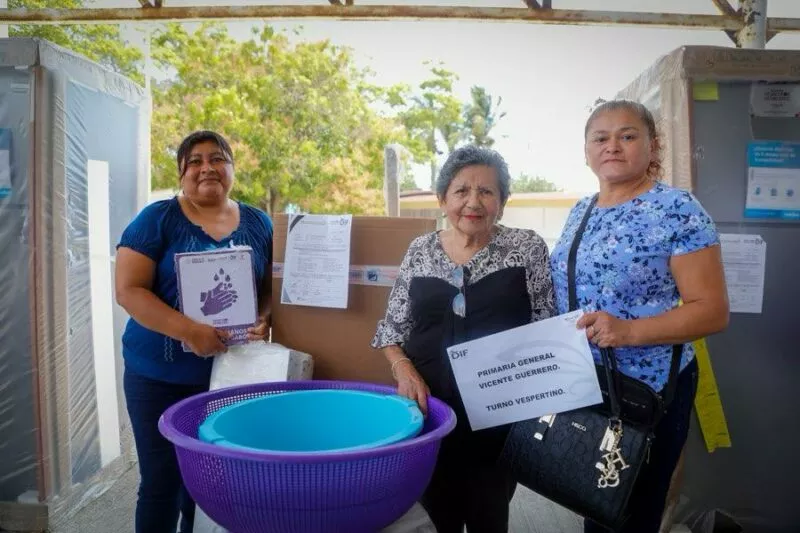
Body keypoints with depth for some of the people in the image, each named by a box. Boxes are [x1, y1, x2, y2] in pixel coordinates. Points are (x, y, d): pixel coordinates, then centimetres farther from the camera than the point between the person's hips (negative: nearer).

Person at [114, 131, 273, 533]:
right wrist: (187, 330, -23)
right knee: (162, 480, 8)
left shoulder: (259, 224, 5)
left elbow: (272, 287, 9)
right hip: (160, 376, -3)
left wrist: (262, 320, -13)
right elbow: (129, 291, -11)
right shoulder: (157, 219, -6)